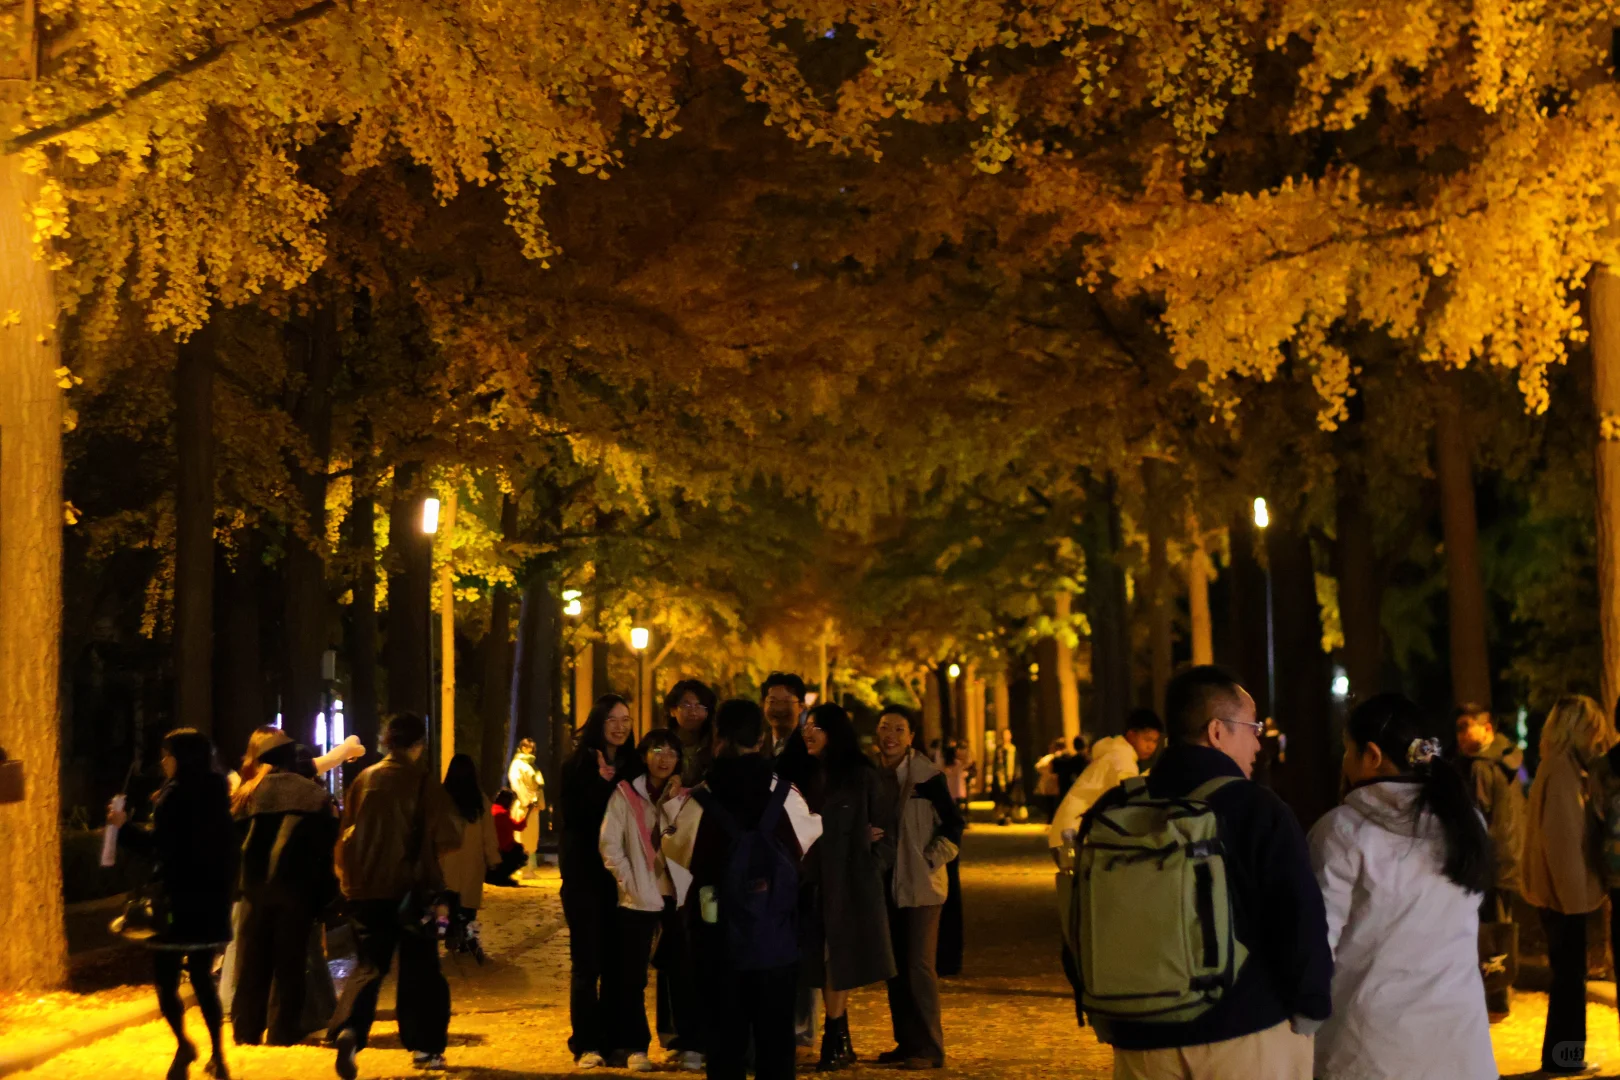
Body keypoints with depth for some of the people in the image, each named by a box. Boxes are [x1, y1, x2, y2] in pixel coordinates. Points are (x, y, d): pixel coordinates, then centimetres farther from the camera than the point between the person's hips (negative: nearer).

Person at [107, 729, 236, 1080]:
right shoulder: (216, 793, 10)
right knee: (202, 978, 12)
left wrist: (123, 827, -9)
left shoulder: (175, 794, -13)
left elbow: (160, 847, -17)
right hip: (210, 902, 7)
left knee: (165, 977, 0)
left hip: (177, 902, -7)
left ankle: (183, 1044, -11)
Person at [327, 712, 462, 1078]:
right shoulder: (422, 780, -8)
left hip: (366, 888, 3)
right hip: (412, 888, -3)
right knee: (419, 969, 11)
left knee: (368, 966, 8)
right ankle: (425, 1047, 15)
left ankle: (349, 1029, -17)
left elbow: (346, 833, 9)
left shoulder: (364, 780, 3)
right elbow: (445, 836, -11)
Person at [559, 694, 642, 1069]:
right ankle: (587, 1045, 1)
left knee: (617, 960, 4)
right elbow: (570, 814, -11)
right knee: (587, 961, -2)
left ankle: (614, 1040, 12)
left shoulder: (632, 765, 7)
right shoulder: (577, 764, -2)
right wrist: (601, 782, -19)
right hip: (584, 872, -3)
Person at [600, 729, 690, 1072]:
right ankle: (636, 1046, 10)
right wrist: (631, 885, -9)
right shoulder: (625, 794, 1)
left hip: (677, 894, 2)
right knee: (632, 977, 1)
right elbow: (610, 845, -4)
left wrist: (673, 802, -9)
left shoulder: (682, 797, 8)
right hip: (638, 898, -2)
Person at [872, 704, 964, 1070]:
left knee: (919, 966, -7)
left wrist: (928, 863, -12)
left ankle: (930, 1048, 1)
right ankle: (906, 1043, 19)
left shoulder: (928, 776, -10)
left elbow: (953, 827, -8)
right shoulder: (872, 775, 5)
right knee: (894, 967, 10)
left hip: (919, 885, -6)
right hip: (885, 884, 6)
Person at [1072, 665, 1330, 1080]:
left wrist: (1105, 1019, 18)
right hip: (1249, 1033, -4)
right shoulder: (1260, 811, -10)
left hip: (1144, 1041, 4)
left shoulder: (1110, 813, 4)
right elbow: (1301, 922, -13)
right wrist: (1309, 1012, 0)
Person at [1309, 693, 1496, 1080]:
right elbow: (1457, 927, 12)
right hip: (1457, 1029, 5)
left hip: (1373, 1034, -5)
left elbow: (1318, 936, -9)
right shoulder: (1465, 820, 6)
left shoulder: (1344, 830, -10)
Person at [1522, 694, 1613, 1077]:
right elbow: (1563, 839, -22)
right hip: (1562, 892, -9)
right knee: (1569, 975, -1)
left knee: (1568, 974, 15)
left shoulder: (1562, 769, 13)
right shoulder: (1562, 772, -17)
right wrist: (1573, 895, -20)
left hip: (1559, 890, 9)